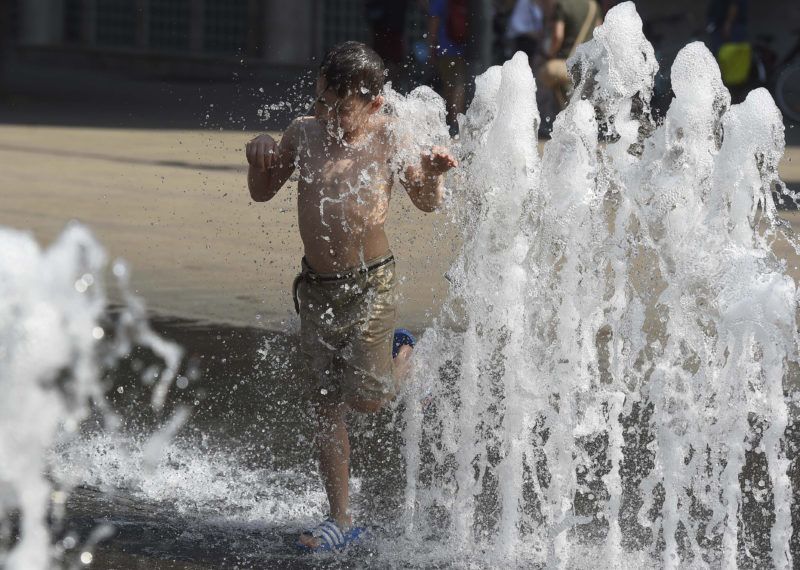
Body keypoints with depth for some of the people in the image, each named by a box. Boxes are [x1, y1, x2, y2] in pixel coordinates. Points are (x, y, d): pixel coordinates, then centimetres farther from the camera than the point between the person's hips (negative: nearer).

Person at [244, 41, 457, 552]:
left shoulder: (388, 136, -8)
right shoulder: (304, 132, 1)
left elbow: (427, 203, 1)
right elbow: (263, 192, 13)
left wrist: (432, 174, -21)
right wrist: (260, 158, -8)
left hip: (370, 284, -3)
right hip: (316, 286, 4)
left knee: (366, 398, -4)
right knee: (327, 404, 4)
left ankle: (403, 355, 31)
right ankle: (342, 520, 12)